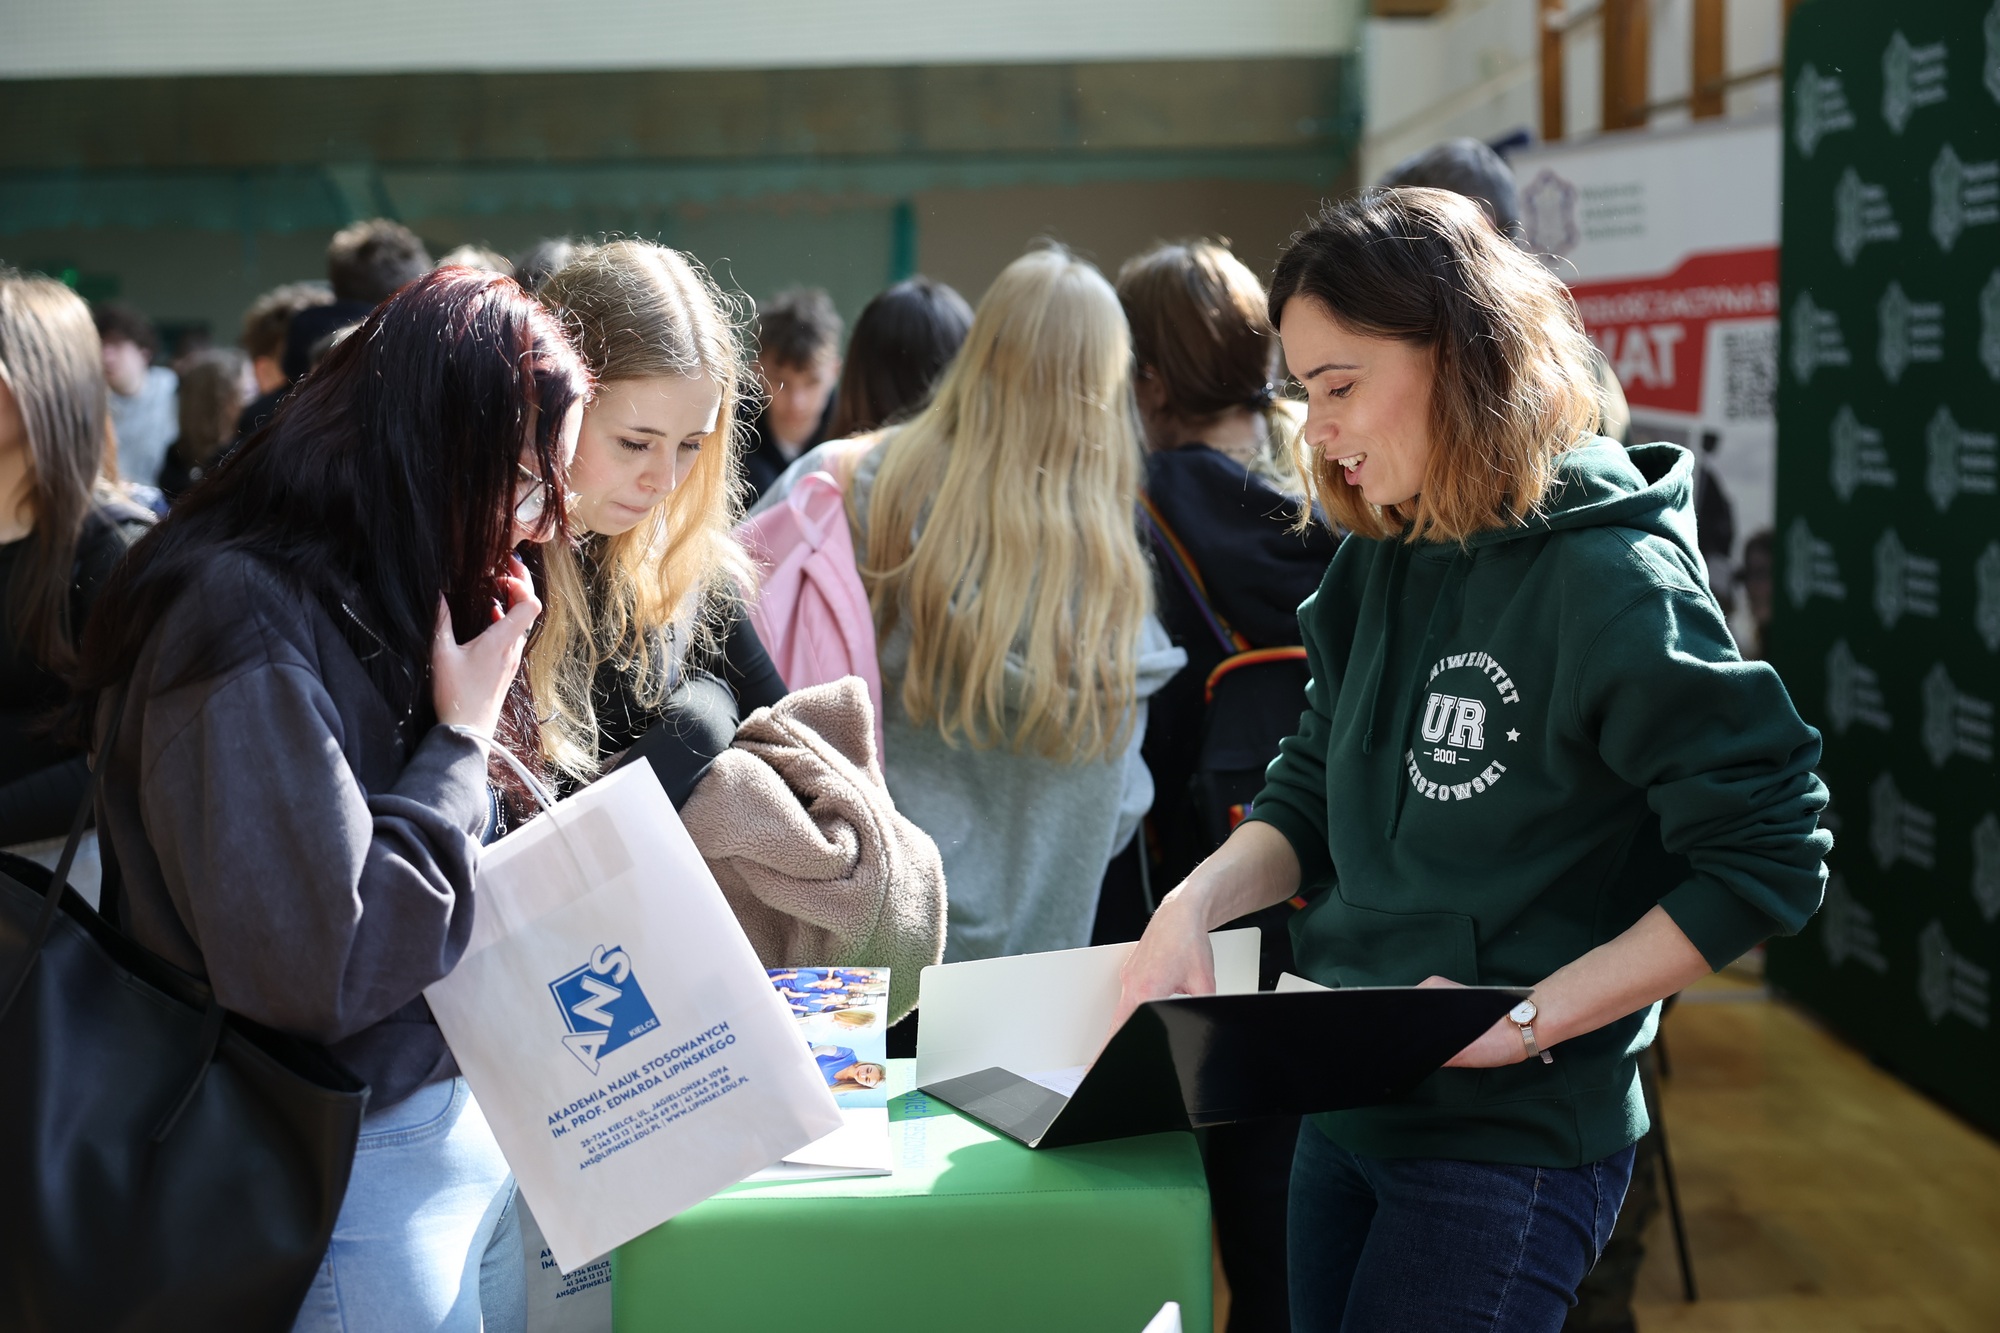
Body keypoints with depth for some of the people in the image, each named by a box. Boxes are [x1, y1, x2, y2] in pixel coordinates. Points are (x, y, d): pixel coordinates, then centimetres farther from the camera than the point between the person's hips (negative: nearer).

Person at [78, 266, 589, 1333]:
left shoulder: (380, 596, 7)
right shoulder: (245, 623, -22)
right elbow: (313, 967, -27)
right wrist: (460, 738, -18)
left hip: (466, 1116, 9)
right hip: (361, 1172, -9)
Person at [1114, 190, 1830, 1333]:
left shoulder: (1612, 583, -19)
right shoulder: (1382, 564, 5)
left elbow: (1770, 857, -18)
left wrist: (1527, 1021, -21)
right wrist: (1196, 903, -9)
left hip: (1512, 1144, -7)